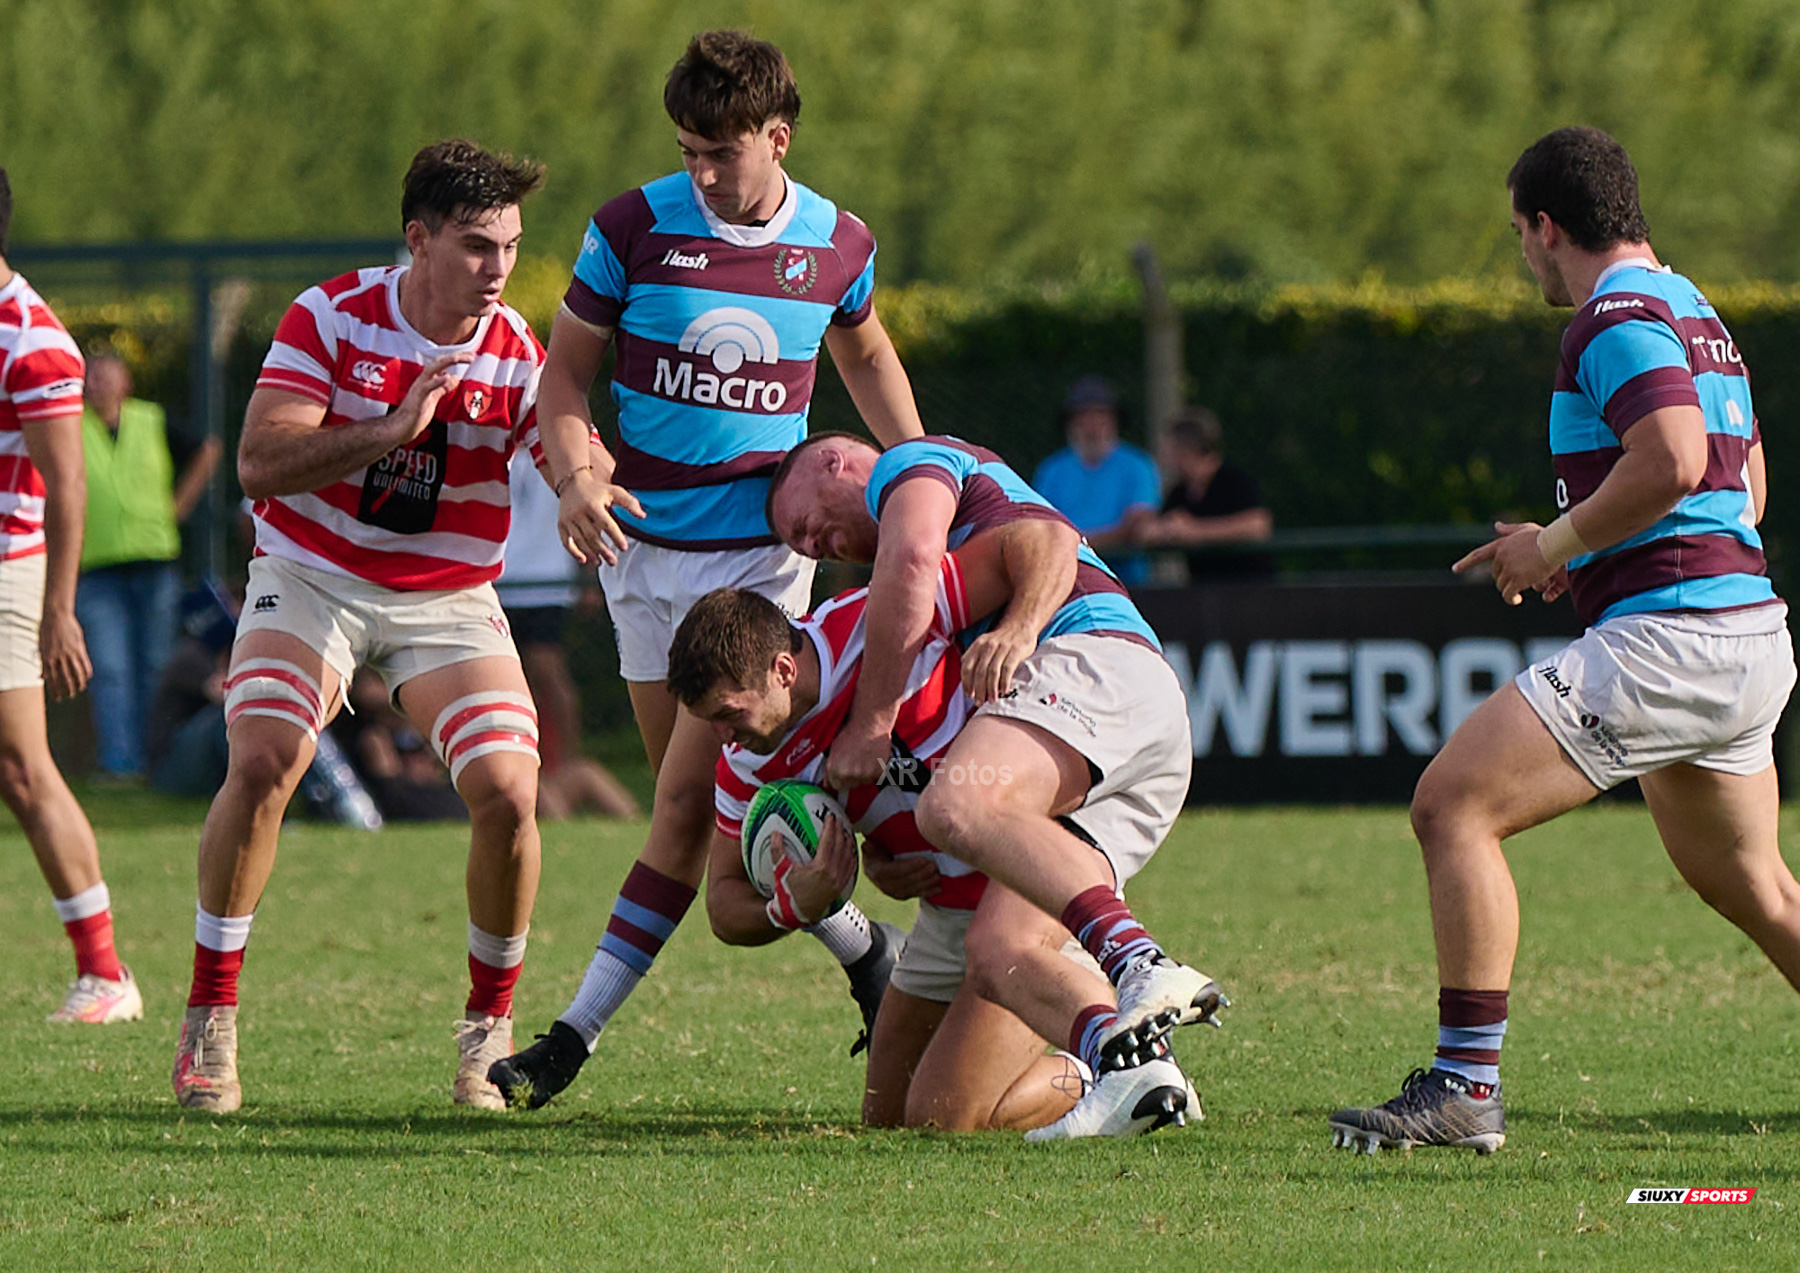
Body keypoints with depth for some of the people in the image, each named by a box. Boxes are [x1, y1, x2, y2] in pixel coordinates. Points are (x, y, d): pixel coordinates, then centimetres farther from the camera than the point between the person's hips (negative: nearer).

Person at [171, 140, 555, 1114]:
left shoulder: (518, 357, -8)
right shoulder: (331, 318, -11)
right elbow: (259, 462, -18)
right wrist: (390, 430, -30)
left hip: (449, 599, 1)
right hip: (312, 577, -1)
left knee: (506, 788, -18)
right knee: (262, 762, -24)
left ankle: (488, 1030, 4)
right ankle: (209, 1024, -11)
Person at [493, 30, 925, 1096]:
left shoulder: (839, 245, -1)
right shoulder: (635, 228, -6)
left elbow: (864, 353, 21)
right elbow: (566, 372, 0)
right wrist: (576, 477, -19)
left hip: (761, 548, -2)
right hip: (643, 545, 2)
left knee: (691, 796, -12)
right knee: (697, 799, 6)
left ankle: (583, 1027, -9)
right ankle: (861, 951, 24)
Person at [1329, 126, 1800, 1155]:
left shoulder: (1621, 317, -11)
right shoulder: (1693, 311, 20)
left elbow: (1673, 460, -26)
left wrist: (1556, 544, -13)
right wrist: (1579, 549, 21)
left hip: (1664, 637, -10)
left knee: (1454, 805, -12)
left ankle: (1466, 1087, -16)